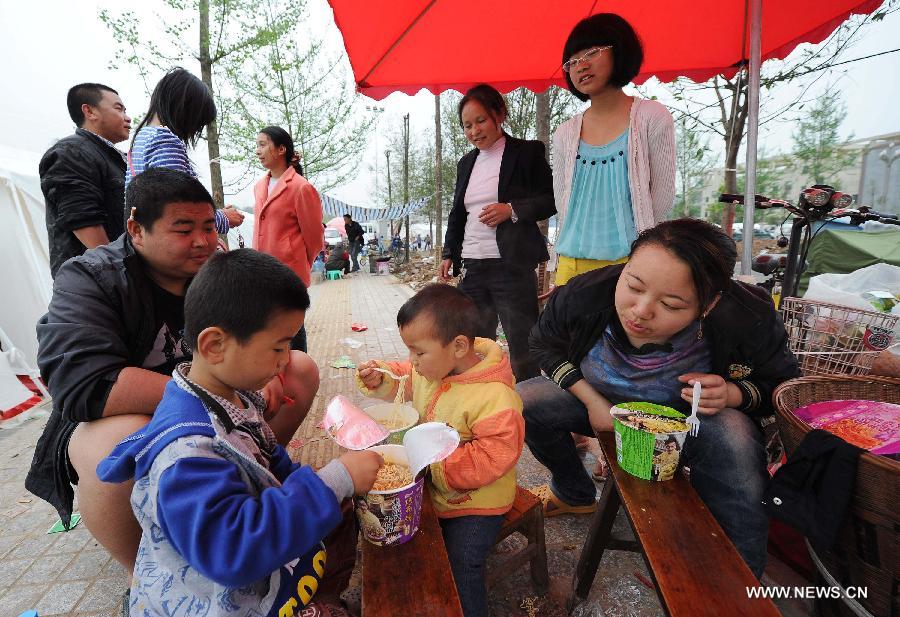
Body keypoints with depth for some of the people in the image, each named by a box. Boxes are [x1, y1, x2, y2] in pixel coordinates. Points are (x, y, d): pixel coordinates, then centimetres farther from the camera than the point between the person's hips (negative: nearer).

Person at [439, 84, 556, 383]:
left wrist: (513, 210, -15)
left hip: (512, 265, -5)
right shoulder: (466, 162, 18)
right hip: (473, 266, 6)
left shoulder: (527, 152, 2)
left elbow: (553, 199, -2)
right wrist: (449, 254, 15)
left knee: (522, 344, 0)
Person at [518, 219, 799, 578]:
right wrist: (591, 400, -19)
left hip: (692, 418, -1)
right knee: (524, 401, -16)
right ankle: (575, 494, 15)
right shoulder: (583, 295, -31)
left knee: (734, 436, -35)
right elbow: (545, 343, -7)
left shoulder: (747, 321, -31)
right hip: (601, 402, 2)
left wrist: (732, 394, -32)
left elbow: (782, 385, -8)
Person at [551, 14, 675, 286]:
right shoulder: (564, 134, 9)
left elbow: (663, 197, 1)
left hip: (630, 262, -2)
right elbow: (562, 206, 11)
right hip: (572, 263, 3)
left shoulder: (652, 117, 0)